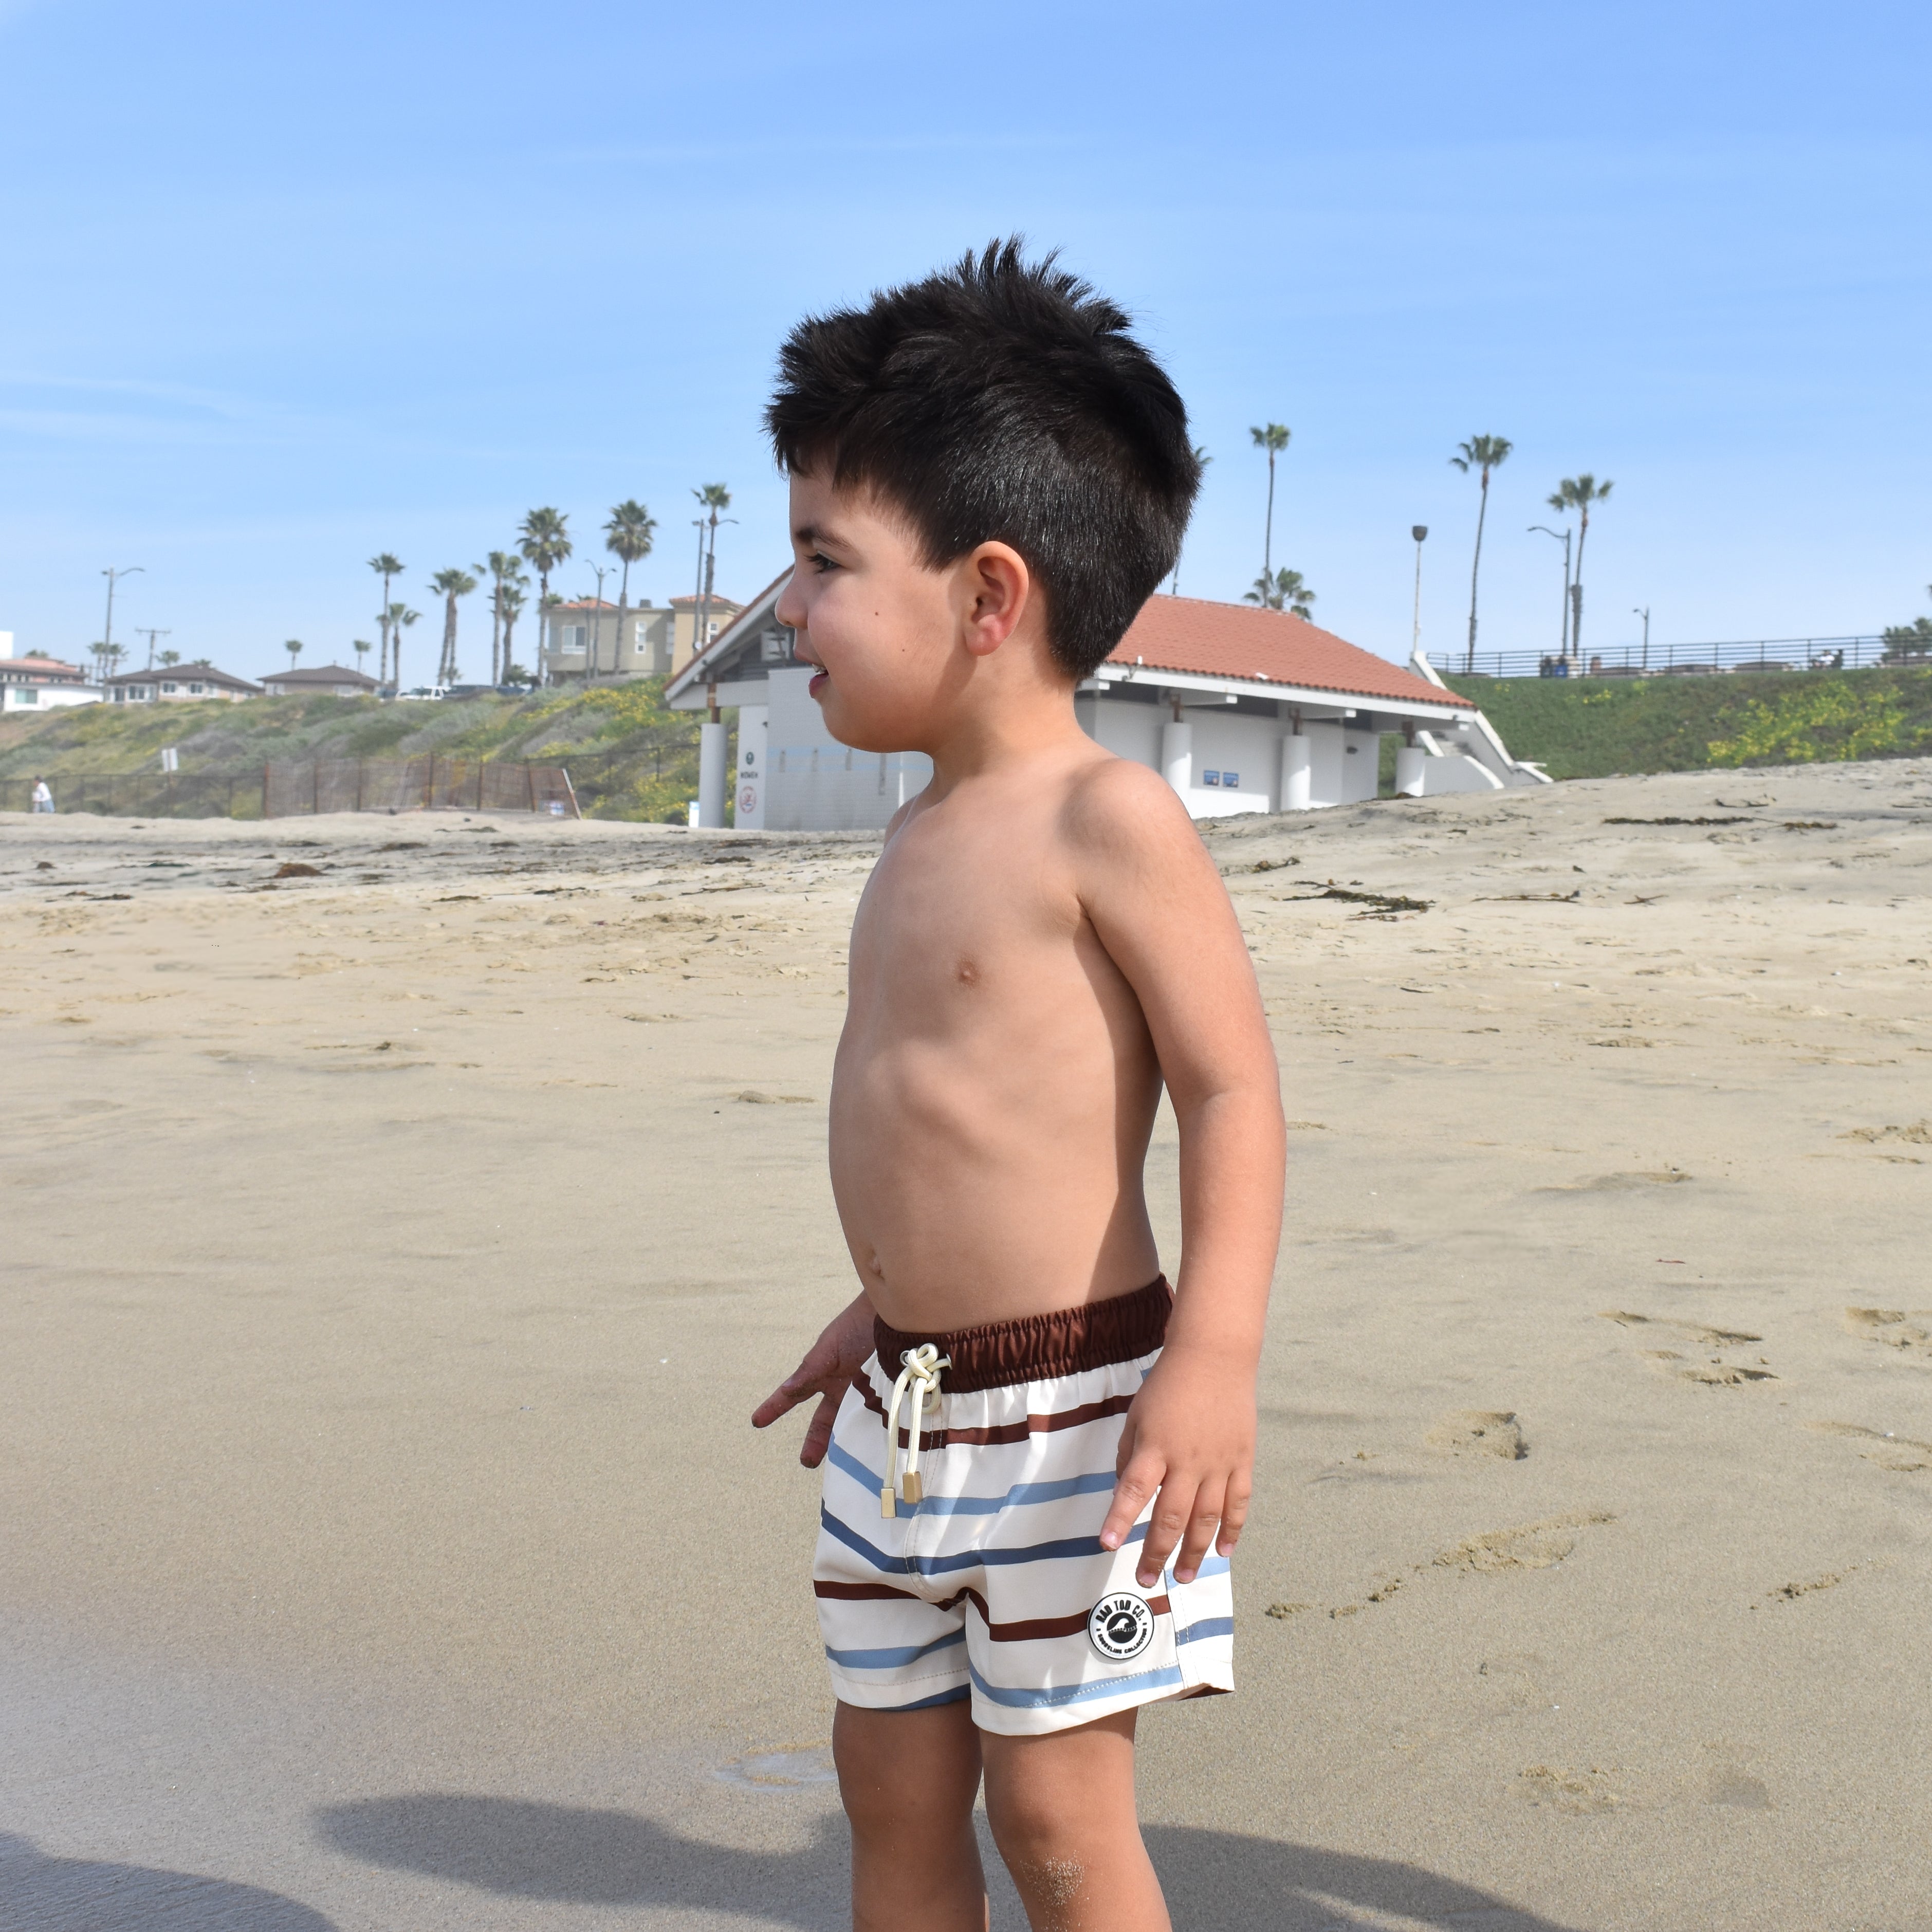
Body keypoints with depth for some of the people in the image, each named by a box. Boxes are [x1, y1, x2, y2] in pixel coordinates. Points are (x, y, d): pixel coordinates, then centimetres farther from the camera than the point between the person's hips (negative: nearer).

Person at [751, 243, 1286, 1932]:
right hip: (907, 1411, 9)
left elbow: (1234, 1090, -18)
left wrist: (1215, 1355, -27)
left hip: (1067, 1404, -8)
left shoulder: (1106, 816, -15)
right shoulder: (929, 837, 11)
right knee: (893, 1779, 16)